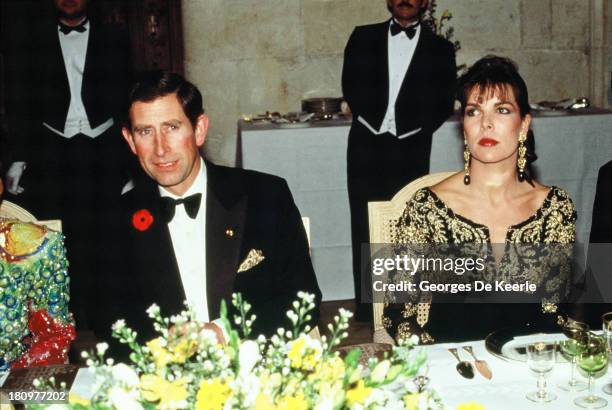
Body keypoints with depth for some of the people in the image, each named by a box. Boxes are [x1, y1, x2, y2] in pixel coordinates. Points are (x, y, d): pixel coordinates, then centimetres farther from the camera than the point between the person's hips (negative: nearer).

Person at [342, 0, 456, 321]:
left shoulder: (440, 48, 9)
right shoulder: (363, 37, 11)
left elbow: (443, 102, 4)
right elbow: (351, 86, 7)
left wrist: (415, 129, -9)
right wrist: (373, 123, -4)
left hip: (410, 150, -1)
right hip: (366, 146, 1)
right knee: (364, 229, 1)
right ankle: (366, 308, 8)